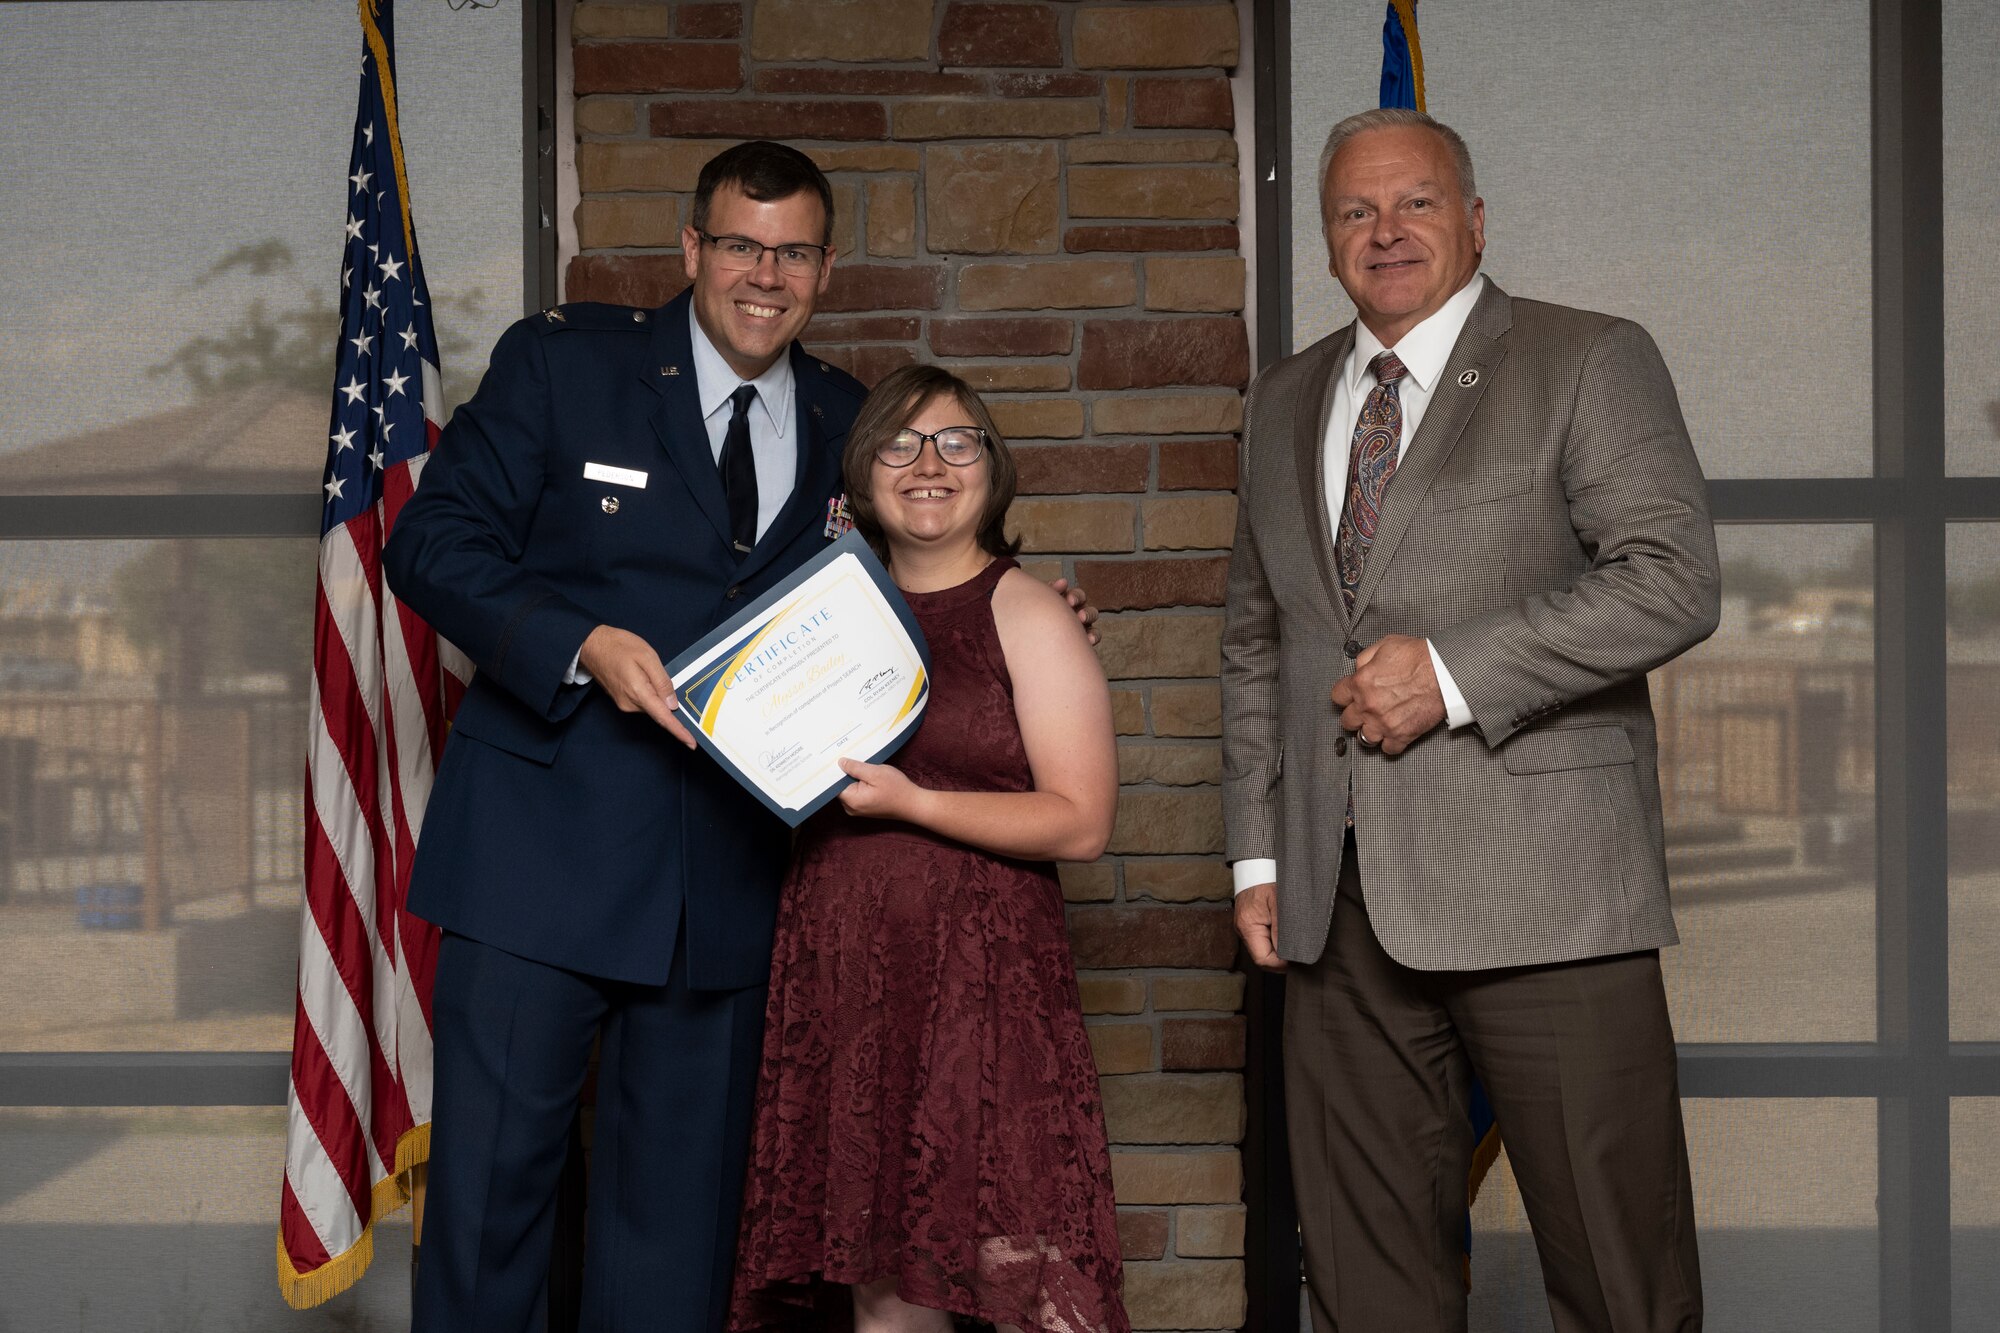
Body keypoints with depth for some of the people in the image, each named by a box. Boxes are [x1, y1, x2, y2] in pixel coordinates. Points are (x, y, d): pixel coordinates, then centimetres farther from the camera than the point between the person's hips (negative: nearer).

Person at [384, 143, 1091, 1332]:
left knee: (682, 1205, 11)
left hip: (727, 876, 4)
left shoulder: (850, 427, 11)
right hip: (542, 853, -3)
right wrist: (581, 644, -19)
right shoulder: (558, 363, 0)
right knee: (494, 1168, -2)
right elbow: (433, 540, -4)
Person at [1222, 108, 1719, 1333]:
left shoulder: (1589, 363, 2)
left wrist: (1452, 670, -15)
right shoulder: (1285, 403, 19)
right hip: (1340, 899, 5)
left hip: (1540, 888, -5)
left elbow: (1674, 583, -9)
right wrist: (1258, 853, 15)